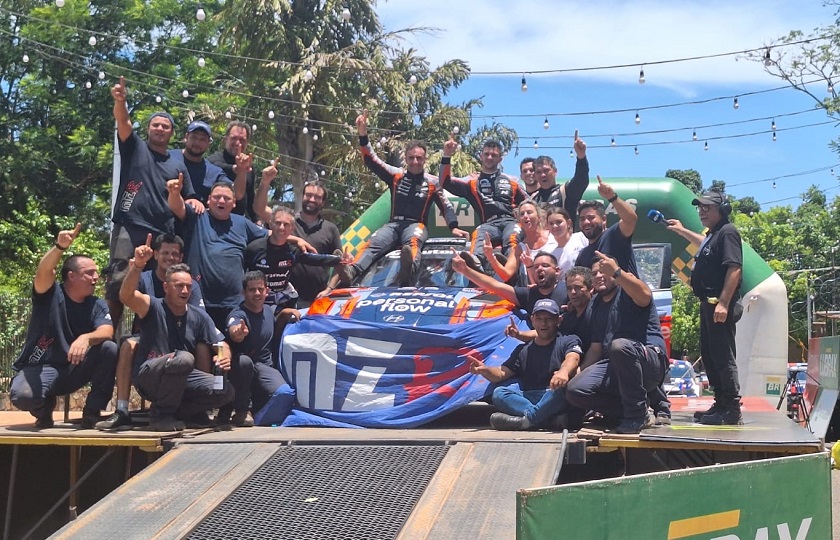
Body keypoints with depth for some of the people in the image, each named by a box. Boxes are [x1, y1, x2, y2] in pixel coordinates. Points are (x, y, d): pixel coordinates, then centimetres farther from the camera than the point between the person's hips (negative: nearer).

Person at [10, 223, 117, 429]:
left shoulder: (98, 305, 2)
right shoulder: (50, 294, -5)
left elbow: (107, 332, -18)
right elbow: (44, 272, -28)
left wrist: (86, 338, -40)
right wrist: (60, 247, -46)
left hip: (75, 368, 3)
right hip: (41, 367, -3)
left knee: (110, 349, -25)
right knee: (22, 395, -36)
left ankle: (92, 411, -6)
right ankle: (44, 408, 4)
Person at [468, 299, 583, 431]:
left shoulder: (568, 341, 12)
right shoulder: (524, 351, 24)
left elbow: (572, 359, -12)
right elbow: (501, 373, 13)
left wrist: (564, 372, -37)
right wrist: (484, 370, -11)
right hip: (528, 399, 4)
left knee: (563, 385, -35)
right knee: (499, 393, -21)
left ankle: (527, 418, -37)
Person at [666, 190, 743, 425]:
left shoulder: (727, 232, -11)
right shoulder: (713, 235, 21)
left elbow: (734, 269, -22)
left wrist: (723, 303, -28)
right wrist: (682, 231, 48)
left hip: (720, 305, -11)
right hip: (709, 303, 11)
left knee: (723, 357, -12)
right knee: (708, 354, 15)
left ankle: (732, 410, -11)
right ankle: (721, 404, 22)